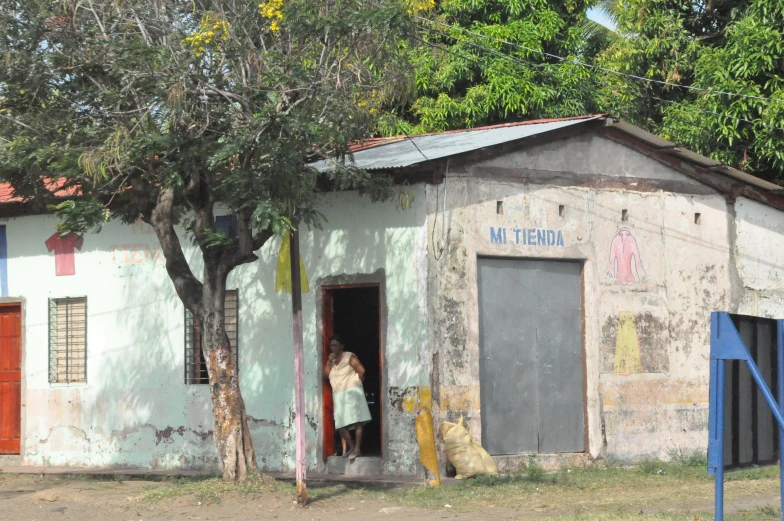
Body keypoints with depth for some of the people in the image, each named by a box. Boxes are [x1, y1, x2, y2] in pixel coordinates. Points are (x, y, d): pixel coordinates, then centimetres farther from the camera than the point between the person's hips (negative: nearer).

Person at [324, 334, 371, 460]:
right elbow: (326, 374, 3)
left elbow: (361, 371, -11)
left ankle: (357, 449, -11)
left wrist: (357, 383, -3)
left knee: (356, 422, -9)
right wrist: (330, 362, -7)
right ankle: (351, 448, 14)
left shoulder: (349, 357, -2)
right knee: (340, 425, 2)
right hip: (338, 395, 7)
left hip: (351, 393, -6)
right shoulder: (331, 360, 16)